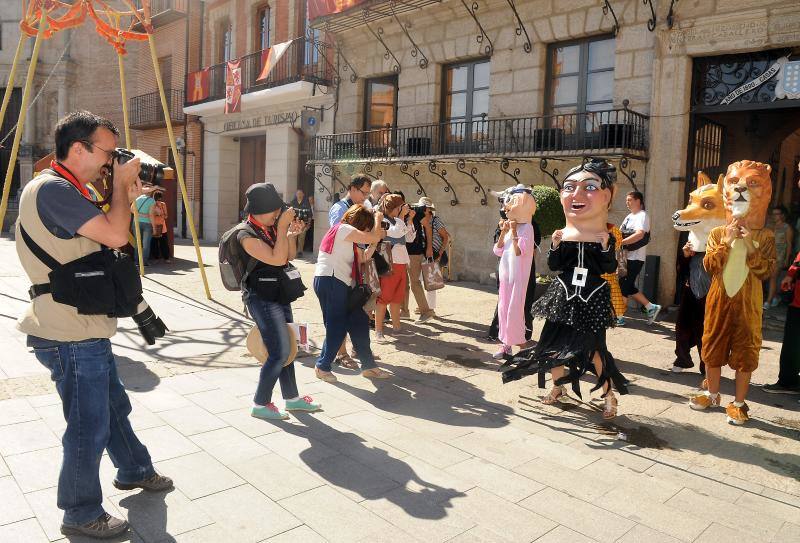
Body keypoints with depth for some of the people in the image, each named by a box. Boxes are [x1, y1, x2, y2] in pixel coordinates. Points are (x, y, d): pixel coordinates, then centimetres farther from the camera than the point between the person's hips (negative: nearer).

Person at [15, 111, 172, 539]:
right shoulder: (51, 189, -20)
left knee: (113, 405, 24)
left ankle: (134, 470, 43)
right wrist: (121, 185, -13)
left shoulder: (66, 190, 13)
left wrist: (125, 198, 6)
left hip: (87, 328, 10)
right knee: (89, 426, 3)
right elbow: (116, 236, -27)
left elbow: (101, 237, 18)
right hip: (70, 336, -10)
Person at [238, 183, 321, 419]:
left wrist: (291, 235, -4)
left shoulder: (270, 228, 6)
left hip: (279, 294, 9)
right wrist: (283, 226, -22)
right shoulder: (247, 235, -18)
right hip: (262, 299, -8)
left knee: (285, 348, 15)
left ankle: (291, 397, 27)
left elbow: (290, 256, 13)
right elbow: (278, 259, -26)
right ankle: (260, 404, 7)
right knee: (280, 352, -8)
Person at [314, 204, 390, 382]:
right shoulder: (343, 228, -9)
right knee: (337, 327, -5)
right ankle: (323, 366, 12)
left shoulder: (345, 234, 22)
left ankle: (368, 366, 15)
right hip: (330, 281, -10)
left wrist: (379, 234, 13)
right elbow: (373, 238, -17)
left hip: (339, 283, 10)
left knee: (359, 322, 8)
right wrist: (377, 219, 2)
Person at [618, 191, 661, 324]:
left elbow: (639, 234, -26)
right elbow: (621, 233, 21)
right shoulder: (629, 216, 18)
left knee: (624, 286, -6)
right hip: (626, 256, 9)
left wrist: (620, 242, -30)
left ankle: (619, 317, 2)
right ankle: (651, 307, 20)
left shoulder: (642, 215, -10)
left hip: (635, 258, -9)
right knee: (628, 287, 10)